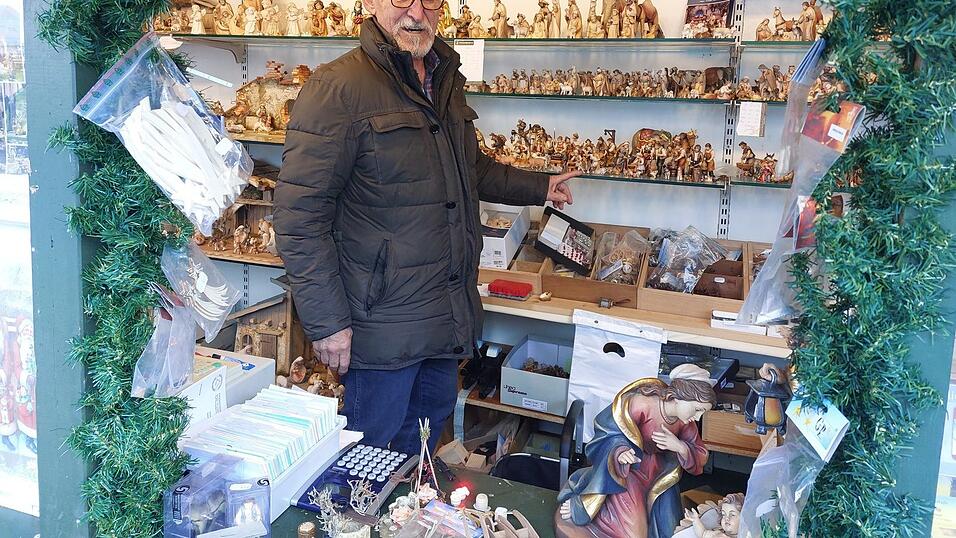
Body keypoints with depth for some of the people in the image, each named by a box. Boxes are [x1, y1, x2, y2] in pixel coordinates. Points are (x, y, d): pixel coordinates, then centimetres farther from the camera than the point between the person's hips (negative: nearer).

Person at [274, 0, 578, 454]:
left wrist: (539, 187, 27)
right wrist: (326, 322, -20)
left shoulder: (446, 81, 10)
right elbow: (299, 215, -19)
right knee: (369, 450, 9)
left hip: (450, 312, 8)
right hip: (383, 322, -8)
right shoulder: (336, 88, -17)